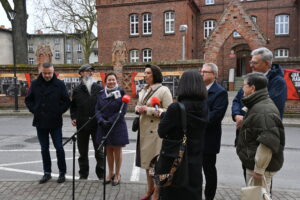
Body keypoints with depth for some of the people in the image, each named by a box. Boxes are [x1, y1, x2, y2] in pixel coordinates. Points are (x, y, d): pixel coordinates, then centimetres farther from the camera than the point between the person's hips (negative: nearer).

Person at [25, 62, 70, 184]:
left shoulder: (60, 84, -3)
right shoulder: (35, 84, 3)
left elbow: (66, 102, 0)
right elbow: (28, 100, 11)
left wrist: (58, 112, -6)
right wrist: (34, 110, 0)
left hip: (55, 123, -3)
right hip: (40, 123, 3)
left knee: (59, 148, 1)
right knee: (44, 149, 12)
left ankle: (62, 173, 16)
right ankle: (47, 173, 25)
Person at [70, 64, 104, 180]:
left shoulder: (99, 88, 4)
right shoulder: (77, 90, 7)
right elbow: (73, 106, 13)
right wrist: (73, 118, -1)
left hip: (97, 124, -1)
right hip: (82, 124, 2)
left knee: (99, 151, 6)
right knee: (83, 152, 12)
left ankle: (101, 174, 20)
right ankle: (83, 174, 25)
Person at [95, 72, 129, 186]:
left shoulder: (121, 93, -5)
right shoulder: (101, 94, 7)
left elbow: (123, 110, -11)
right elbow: (97, 109, 4)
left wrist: (110, 121, -16)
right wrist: (102, 121, -14)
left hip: (118, 126, -3)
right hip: (104, 126, 4)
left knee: (117, 151, 7)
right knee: (109, 151, 14)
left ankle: (117, 175, 21)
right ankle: (110, 173, 28)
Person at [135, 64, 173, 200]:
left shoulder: (164, 90, -11)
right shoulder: (143, 90, 13)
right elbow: (138, 106, 21)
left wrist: (148, 110, -22)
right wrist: (138, 108, -3)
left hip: (157, 131, -8)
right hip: (144, 130, 8)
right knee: (147, 160, 17)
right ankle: (150, 189, 35)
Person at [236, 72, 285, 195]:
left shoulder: (263, 111, -23)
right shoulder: (258, 105, 10)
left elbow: (268, 142, -29)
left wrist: (259, 169, -25)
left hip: (261, 167, -10)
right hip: (253, 163, 10)